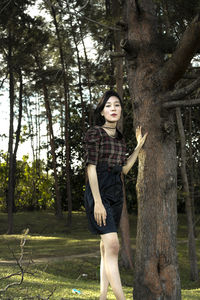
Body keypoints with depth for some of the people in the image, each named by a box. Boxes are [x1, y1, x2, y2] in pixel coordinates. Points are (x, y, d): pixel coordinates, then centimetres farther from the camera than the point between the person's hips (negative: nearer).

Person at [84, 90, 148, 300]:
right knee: (112, 245, -16)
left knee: (107, 247, 8)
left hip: (116, 193, 7)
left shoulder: (119, 137, 14)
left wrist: (139, 147, 14)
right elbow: (91, 168, -12)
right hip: (98, 192, -7)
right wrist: (97, 201, -19)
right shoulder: (94, 133, -7)